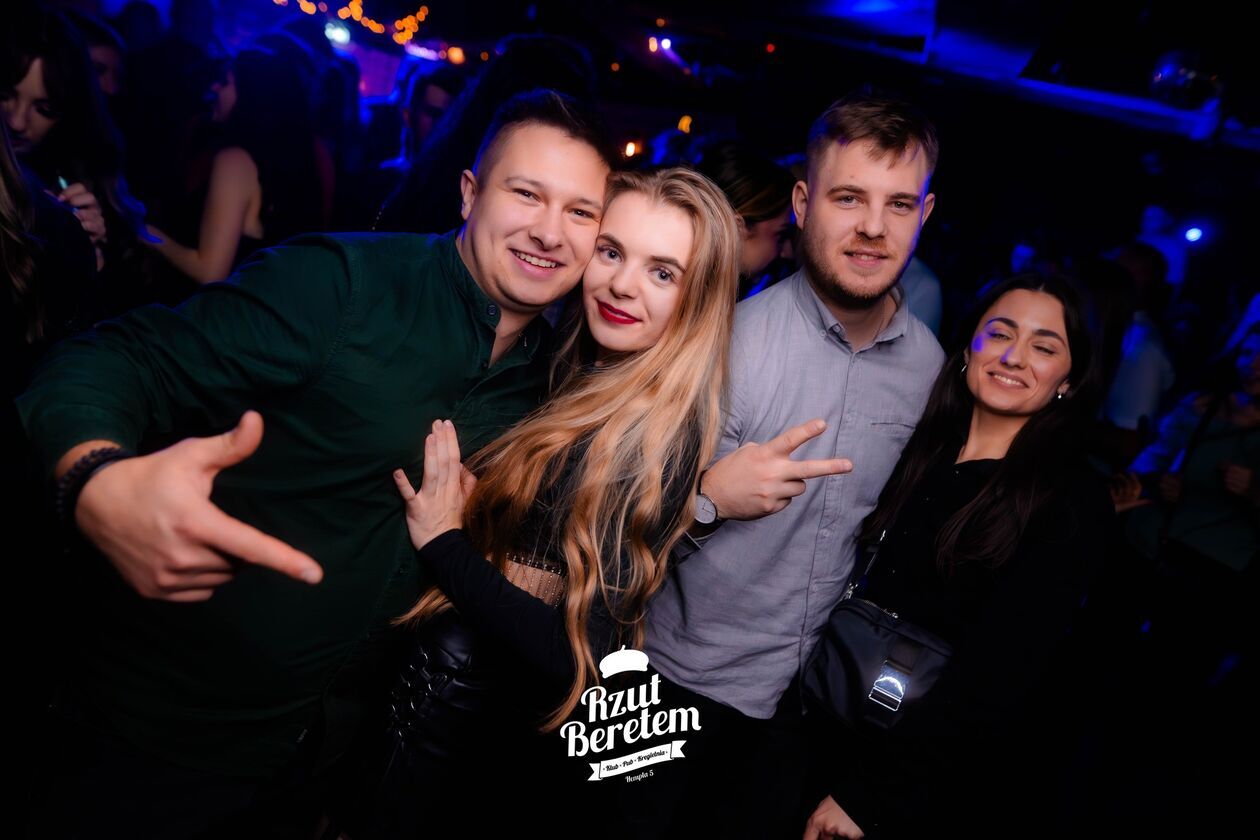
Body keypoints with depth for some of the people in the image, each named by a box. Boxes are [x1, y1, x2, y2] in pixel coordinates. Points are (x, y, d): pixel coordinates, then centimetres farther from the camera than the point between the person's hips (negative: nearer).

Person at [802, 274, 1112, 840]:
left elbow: (994, 678, -19)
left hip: (948, 787, -4)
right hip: (843, 737, 4)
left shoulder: (1074, 504, -14)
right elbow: (854, 589, 2)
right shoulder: (917, 454, 0)